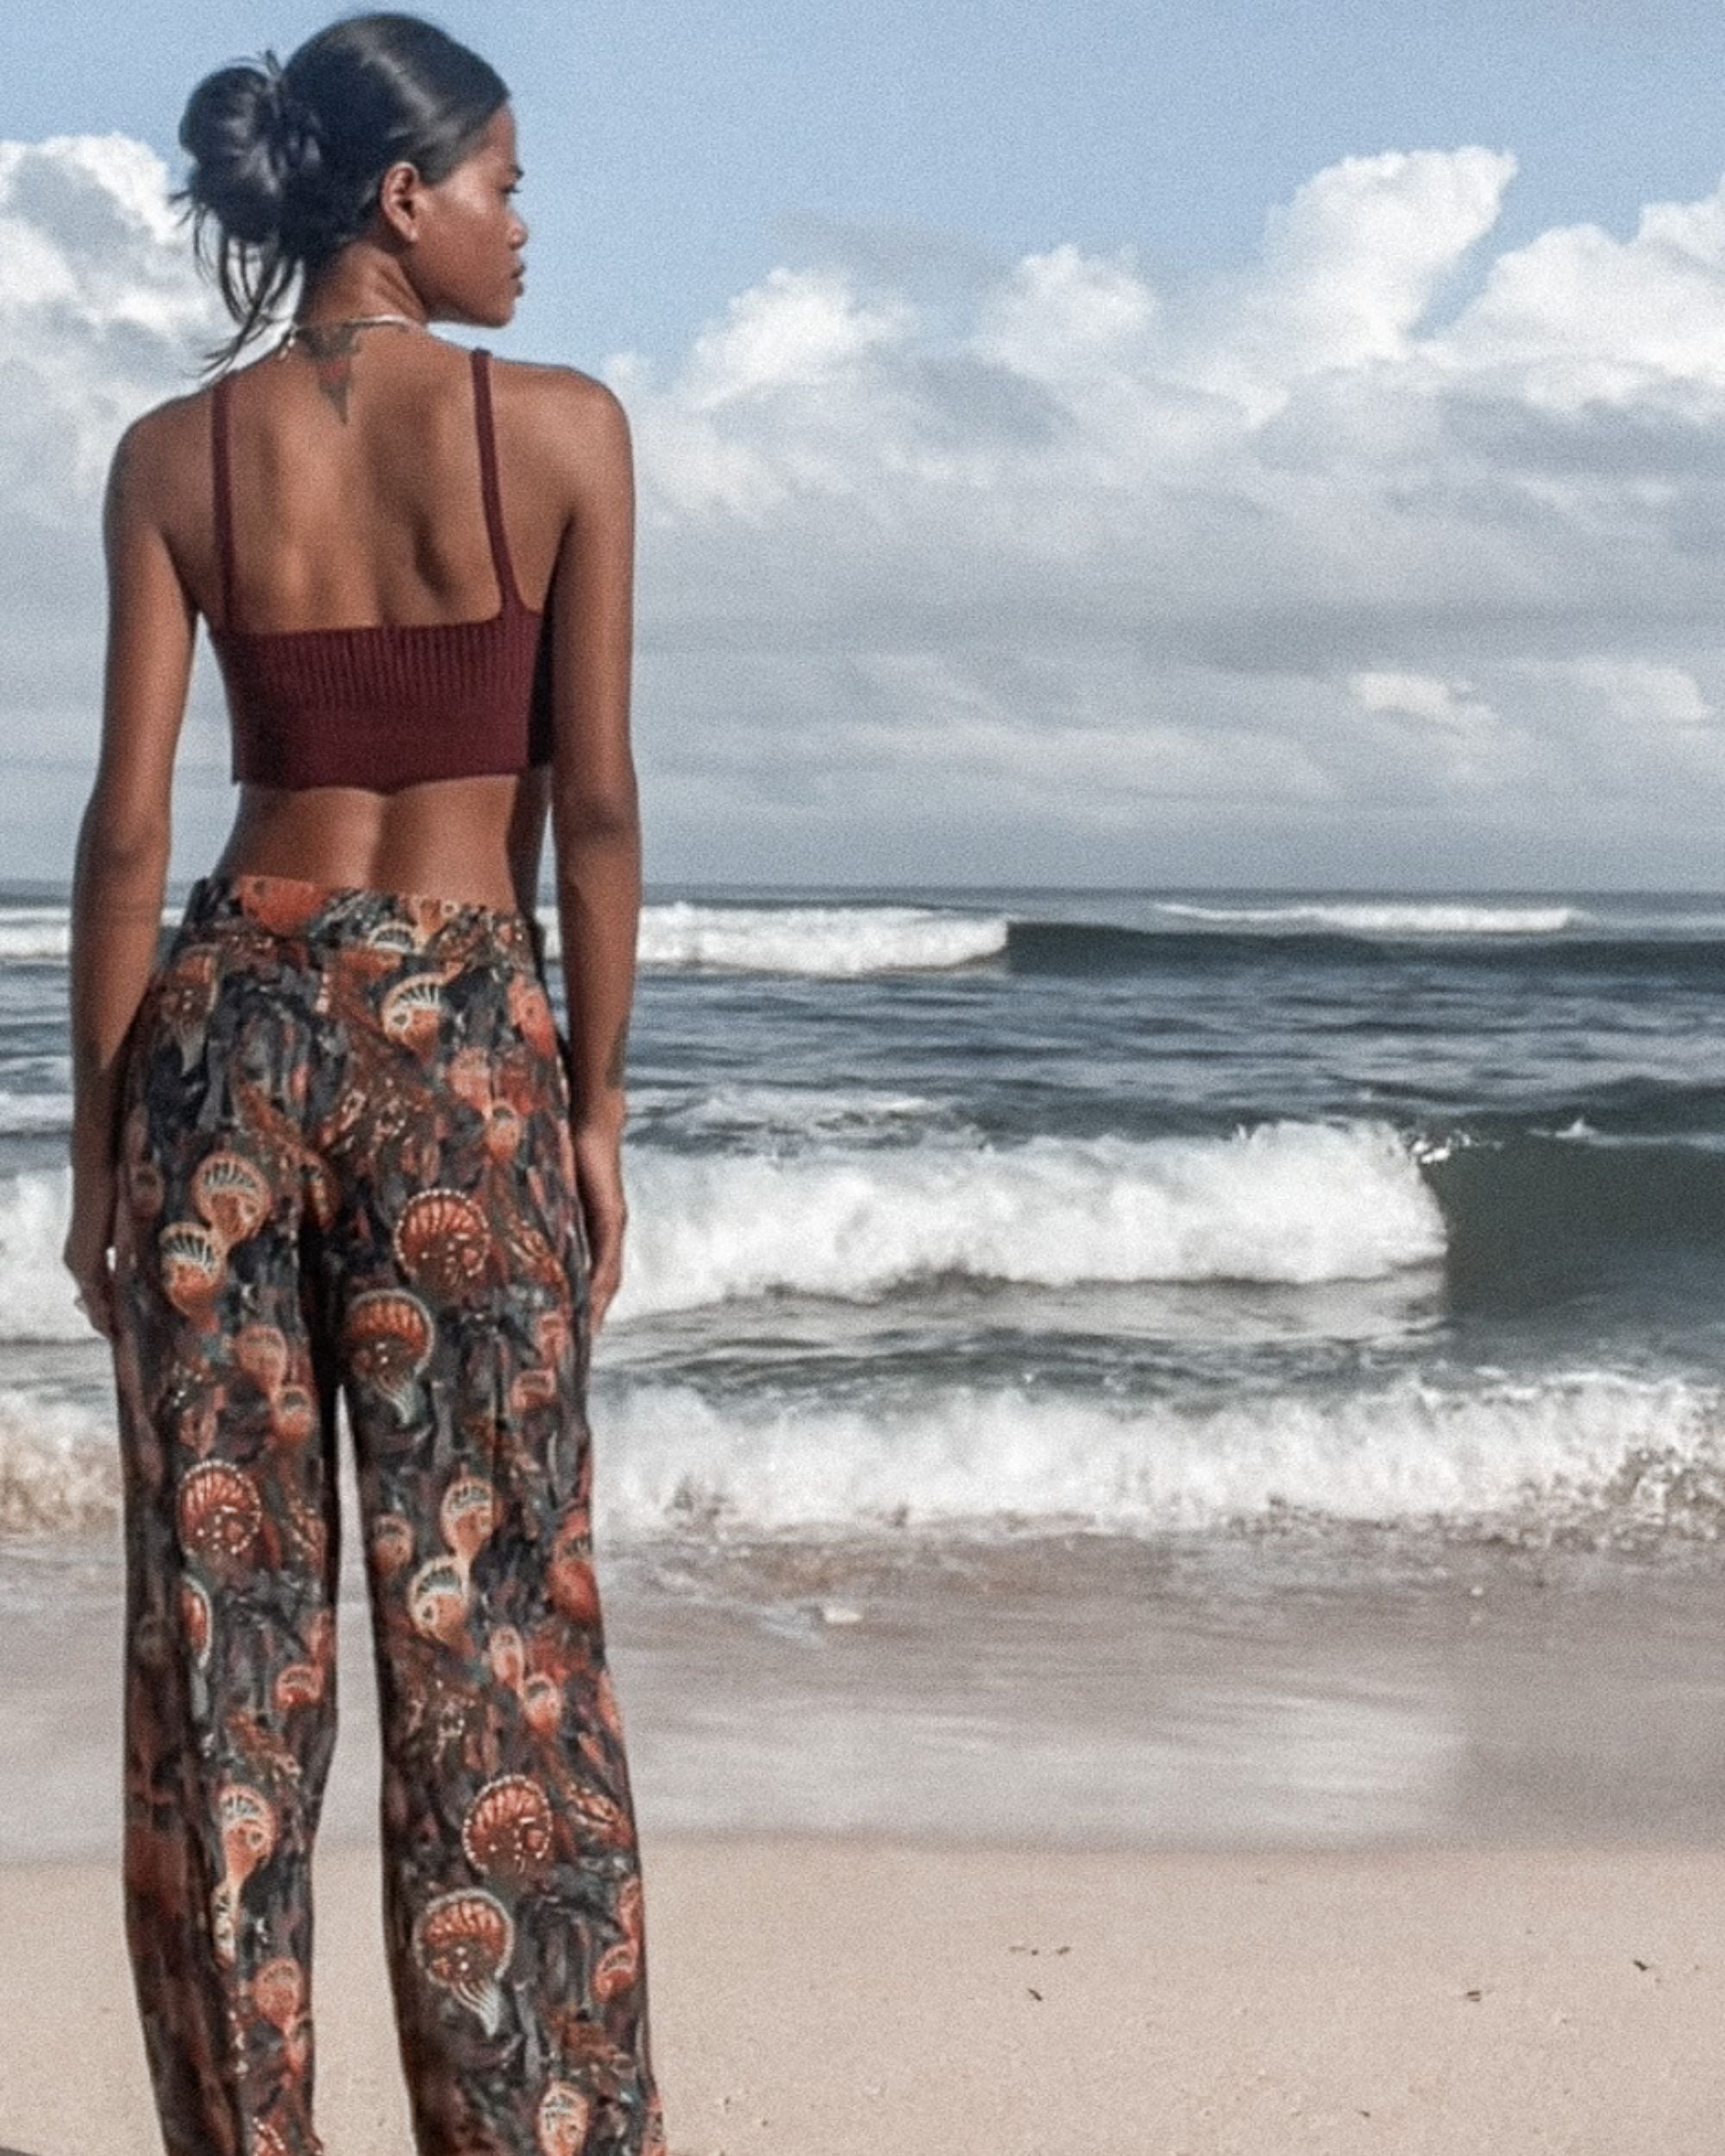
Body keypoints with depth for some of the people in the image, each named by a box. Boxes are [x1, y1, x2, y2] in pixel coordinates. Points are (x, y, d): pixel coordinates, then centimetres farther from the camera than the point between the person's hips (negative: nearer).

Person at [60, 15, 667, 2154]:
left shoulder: (175, 454, 2)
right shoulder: (559, 428, -3)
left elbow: (129, 824, 0)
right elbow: (594, 804, -5)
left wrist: (99, 1137, 6)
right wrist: (597, 1106, 3)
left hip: (228, 1019, 2)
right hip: (465, 1035, -2)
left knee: (220, 1611, 8)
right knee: (488, 1617, 6)